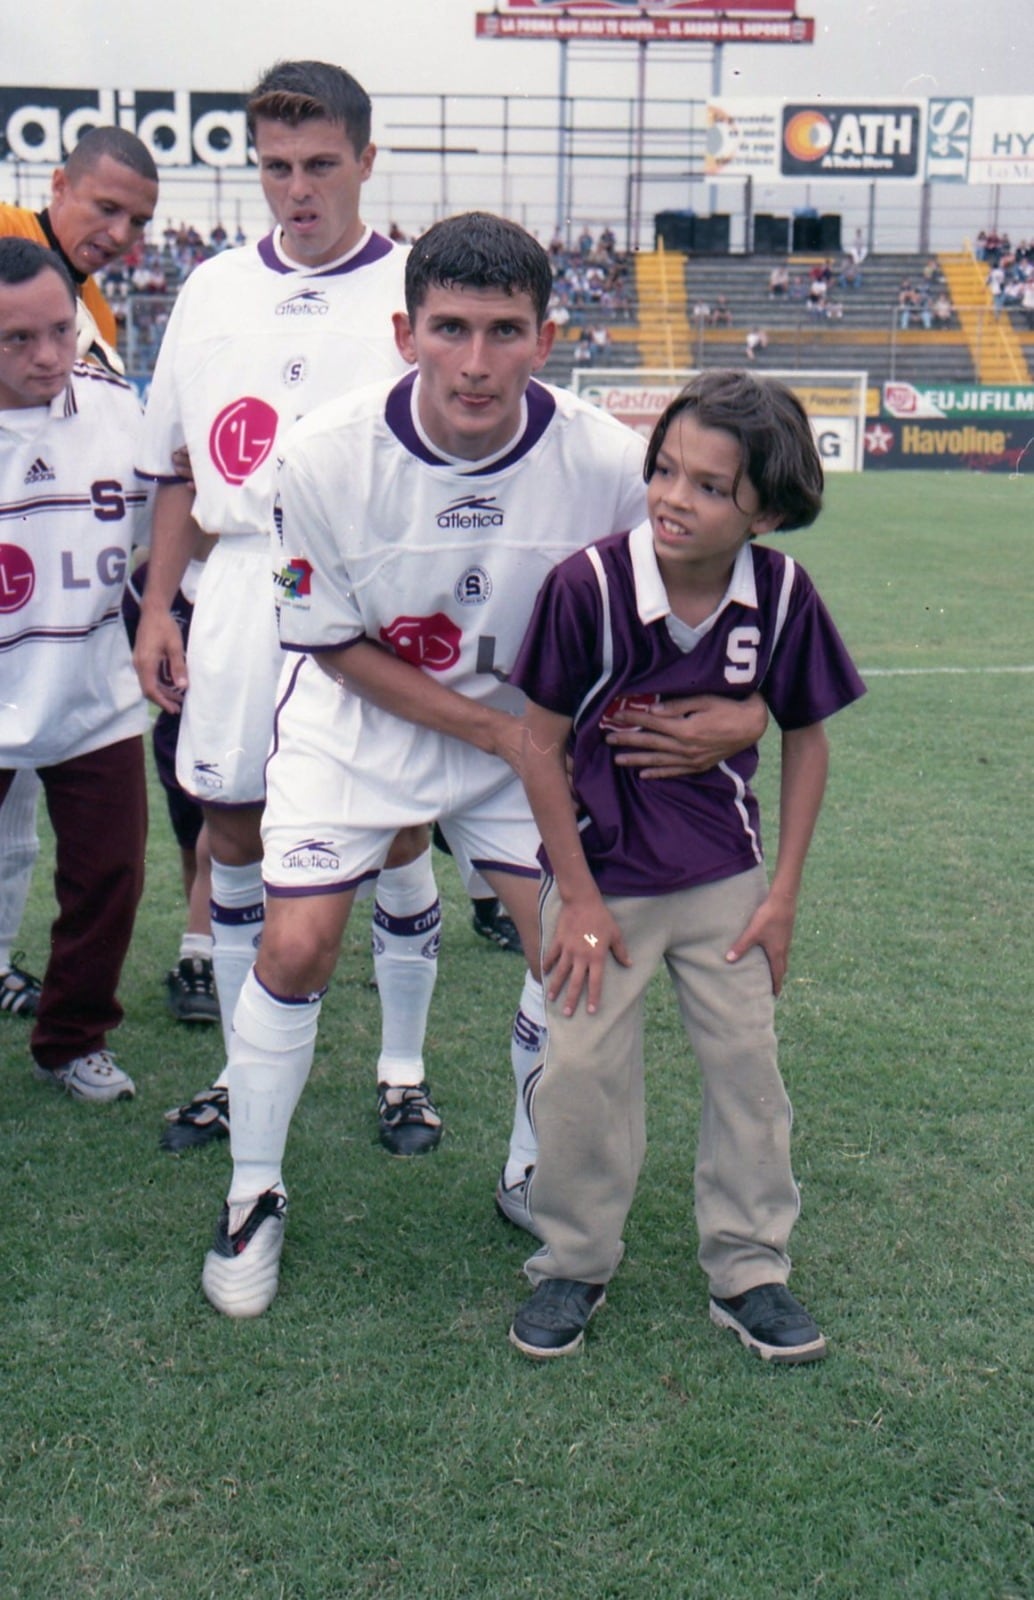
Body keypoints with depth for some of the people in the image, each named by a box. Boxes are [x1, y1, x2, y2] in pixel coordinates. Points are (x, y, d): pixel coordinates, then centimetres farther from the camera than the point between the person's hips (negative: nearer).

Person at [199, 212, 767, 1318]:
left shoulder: (608, 462, -23)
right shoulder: (329, 456, -25)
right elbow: (334, 644, -14)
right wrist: (497, 728, -19)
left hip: (530, 732, 2)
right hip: (357, 726, -1)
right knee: (295, 950, -8)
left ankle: (530, 1179, 26)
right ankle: (254, 1194, 16)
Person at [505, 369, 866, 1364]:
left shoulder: (782, 595, -13)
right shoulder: (588, 585, -21)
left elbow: (805, 740, 1)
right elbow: (541, 744, -12)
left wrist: (784, 892, -1)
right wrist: (580, 901, -10)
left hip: (726, 879, 3)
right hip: (601, 874, -2)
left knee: (747, 1065, 7)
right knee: (582, 1071, 1)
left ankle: (749, 1271, 25)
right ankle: (573, 1264, 23)